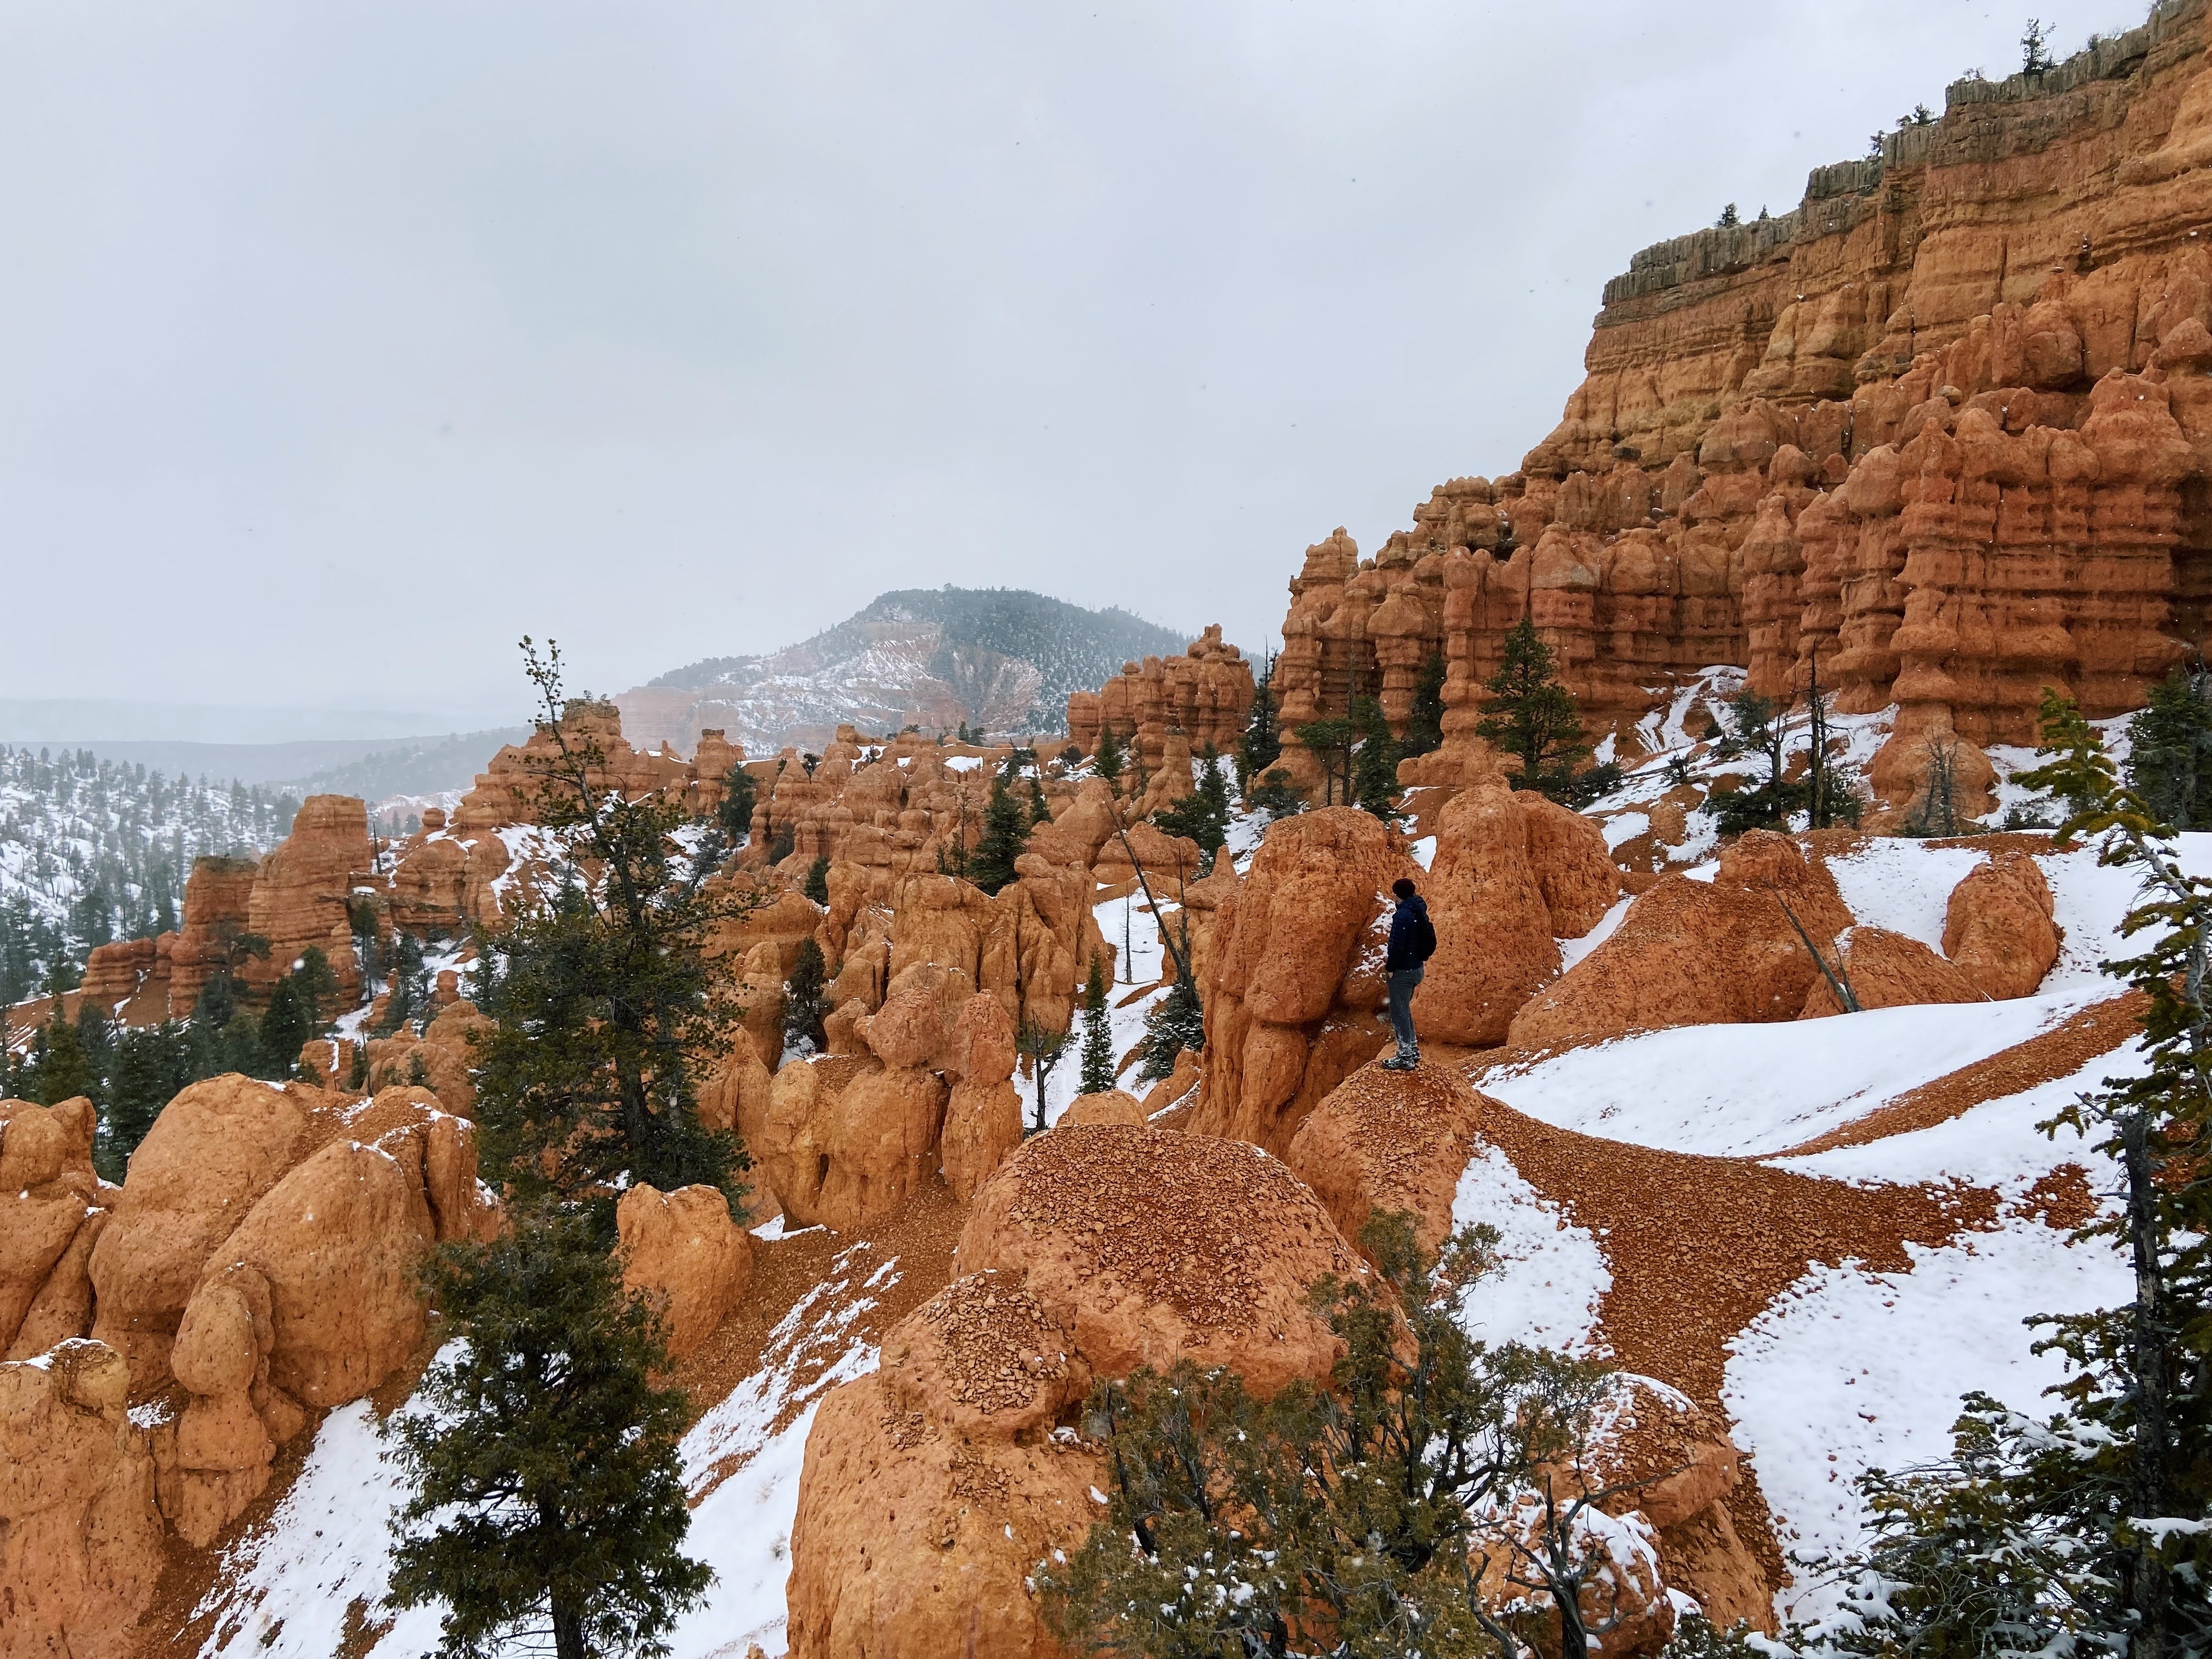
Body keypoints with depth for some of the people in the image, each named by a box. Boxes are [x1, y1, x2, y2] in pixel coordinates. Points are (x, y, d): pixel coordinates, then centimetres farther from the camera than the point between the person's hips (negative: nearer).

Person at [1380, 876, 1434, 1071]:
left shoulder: (1403, 914, -21)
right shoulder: (1419, 912, 9)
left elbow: (1398, 944, -24)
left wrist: (1390, 967, -12)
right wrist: (1393, 960, 17)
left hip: (1402, 971, -10)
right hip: (1416, 967, 10)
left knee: (1399, 1013, -2)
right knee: (1404, 1009, 22)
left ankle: (1405, 1057, 1)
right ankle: (1413, 1050, 30)